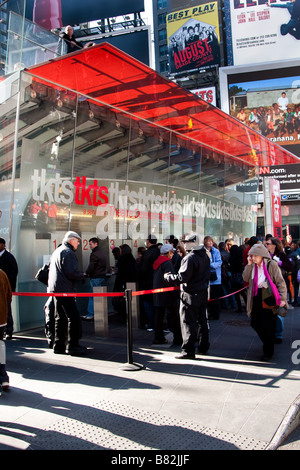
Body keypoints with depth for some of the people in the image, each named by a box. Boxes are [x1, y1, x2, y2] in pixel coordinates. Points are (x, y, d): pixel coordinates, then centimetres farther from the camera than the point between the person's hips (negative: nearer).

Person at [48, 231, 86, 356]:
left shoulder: (57, 251, 20)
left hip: (55, 289, 10)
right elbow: (72, 273, -21)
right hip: (64, 290, -10)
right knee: (73, 318, -5)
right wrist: (83, 276, -2)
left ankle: (59, 346, 19)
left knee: (60, 318, 14)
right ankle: (72, 346, -2)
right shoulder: (68, 252, -12)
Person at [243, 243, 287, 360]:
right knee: (255, 323, 10)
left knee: (267, 326, -2)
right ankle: (267, 344, 35)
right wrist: (249, 264, -9)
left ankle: (268, 352, 17)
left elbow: (280, 282, -12)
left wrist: (283, 298, -18)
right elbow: (245, 278, -1)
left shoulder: (272, 265, -12)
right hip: (257, 298, 6)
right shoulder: (253, 266, 6)